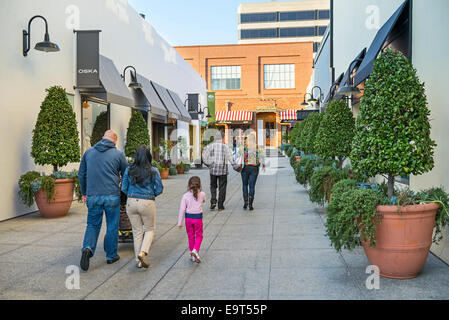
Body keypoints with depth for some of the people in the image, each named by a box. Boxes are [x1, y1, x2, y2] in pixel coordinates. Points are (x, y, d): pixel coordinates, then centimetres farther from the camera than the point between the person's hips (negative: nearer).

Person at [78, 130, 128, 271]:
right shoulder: (118, 154, 0)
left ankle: (87, 248, -11)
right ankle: (111, 256, 18)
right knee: (112, 226, 10)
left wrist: (84, 193, 24)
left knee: (92, 224, 13)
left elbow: (81, 174, 14)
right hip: (112, 196, -2)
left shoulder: (89, 152, 8)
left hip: (93, 196, 2)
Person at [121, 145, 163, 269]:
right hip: (147, 203, -2)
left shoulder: (129, 170, -2)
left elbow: (124, 188, 3)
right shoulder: (153, 171, -8)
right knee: (150, 229, 16)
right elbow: (159, 189, -5)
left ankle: (139, 261, 16)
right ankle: (143, 252, -6)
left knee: (137, 231, 13)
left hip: (131, 203, 3)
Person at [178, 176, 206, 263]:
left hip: (188, 217, 1)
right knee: (199, 235, 13)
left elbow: (182, 209, -7)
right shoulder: (202, 194, -7)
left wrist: (180, 223, 0)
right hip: (198, 217, -1)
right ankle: (195, 250, -11)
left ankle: (192, 255, 21)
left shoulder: (185, 196, -8)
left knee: (191, 236, 14)